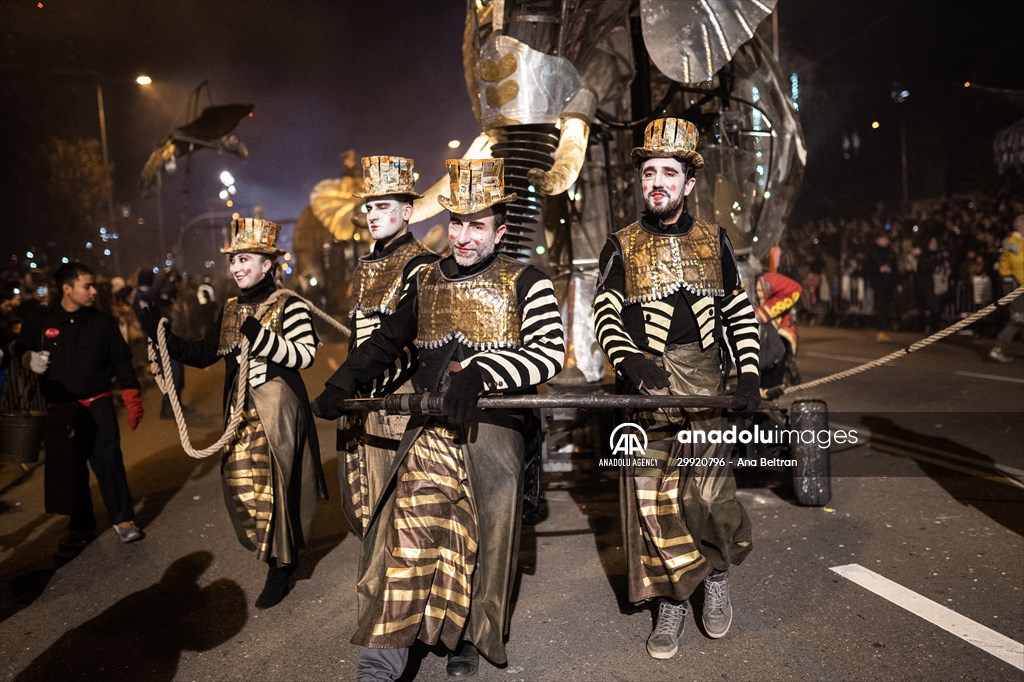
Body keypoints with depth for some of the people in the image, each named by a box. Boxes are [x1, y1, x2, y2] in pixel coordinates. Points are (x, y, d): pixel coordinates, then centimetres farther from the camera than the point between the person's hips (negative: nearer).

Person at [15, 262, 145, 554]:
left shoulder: (103, 321, 4)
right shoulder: (39, 321, 3)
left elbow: (122, 363, 5)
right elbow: (20, 350, 13)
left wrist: (133, 401, 0)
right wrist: (30, 359, -12)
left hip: (97, 405, -1)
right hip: (59, 409, 1)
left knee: (108, 459, -10)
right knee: (70, 468, 8)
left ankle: (122, 518, 4)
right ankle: (81, 527, 22)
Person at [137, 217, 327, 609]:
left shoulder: (288, 306, -9)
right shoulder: (231, 309, 12)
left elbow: (305, 355, -18)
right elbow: (204, 355, 12)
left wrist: (260, 337, -27)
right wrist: (160, 333, 4)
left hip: (278, 412, -6)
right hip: (241, 414, 7)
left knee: (275, 485, -1)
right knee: (241, 486, 8)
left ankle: (282, 565, 19)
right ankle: (276, 553, 29)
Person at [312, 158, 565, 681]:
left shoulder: (526, 283, 3)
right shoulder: (427, 280, 16)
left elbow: (550, 352, -10)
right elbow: (387, 341, 24)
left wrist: (479, 373, -23)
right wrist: (340, 385, 11)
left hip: (493, 420, -2)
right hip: (430, 417, 2)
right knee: (425, 483, -22)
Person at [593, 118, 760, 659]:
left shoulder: (713, 240, 10)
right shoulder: (622, 246, 5)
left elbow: (739, 313, 14)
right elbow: (605, 312, -6)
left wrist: (748, 372, 1)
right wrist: (628, 359, -25)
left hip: (705, 386, 1)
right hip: (645, 388, -1)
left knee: (709, 489, 0)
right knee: (652, 496, 0)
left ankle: (717, 574, 30)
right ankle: (671, 602, 17)